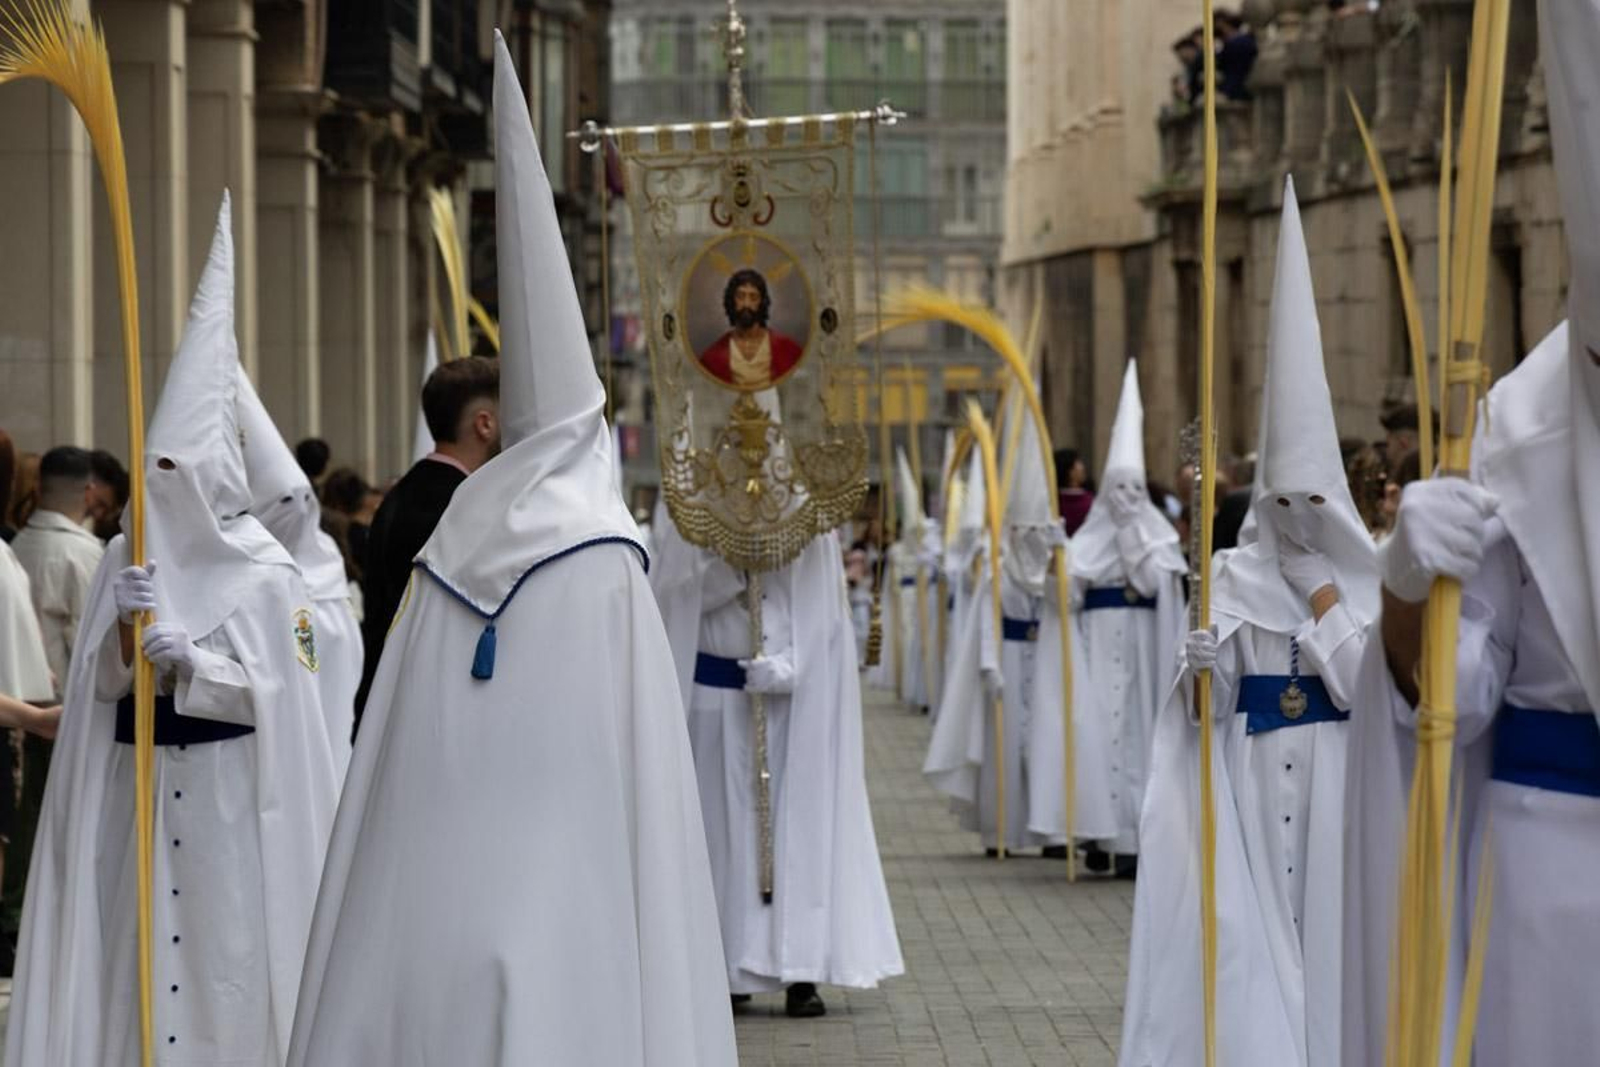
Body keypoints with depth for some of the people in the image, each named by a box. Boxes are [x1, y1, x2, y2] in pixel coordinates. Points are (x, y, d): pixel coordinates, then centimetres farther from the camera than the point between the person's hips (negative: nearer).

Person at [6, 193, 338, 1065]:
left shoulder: (265, 575, -4)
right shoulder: (126, 560, 9)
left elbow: (277, 693, -7)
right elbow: (98, 682, 6)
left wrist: (192, 662, -20)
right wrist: (125, 629, -14)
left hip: (227, 792, -4)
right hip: (134, 785, 4)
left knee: (224, 945, -4)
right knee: (132, 947, 1)